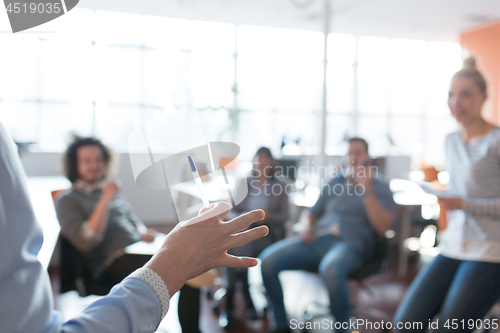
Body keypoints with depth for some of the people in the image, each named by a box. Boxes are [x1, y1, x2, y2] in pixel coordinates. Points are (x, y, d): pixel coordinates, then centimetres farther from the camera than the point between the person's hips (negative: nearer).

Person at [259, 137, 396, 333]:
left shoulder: (380, 187, 10)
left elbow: (383, 227, -4)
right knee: (267, 260, -19)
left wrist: (367, 190, -10)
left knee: (330, 270, -42)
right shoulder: (334, 182, 21)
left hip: (350, 245, -4)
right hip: (318, 240, 5)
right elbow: (312, 213, 27)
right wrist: (307, 227, 3)